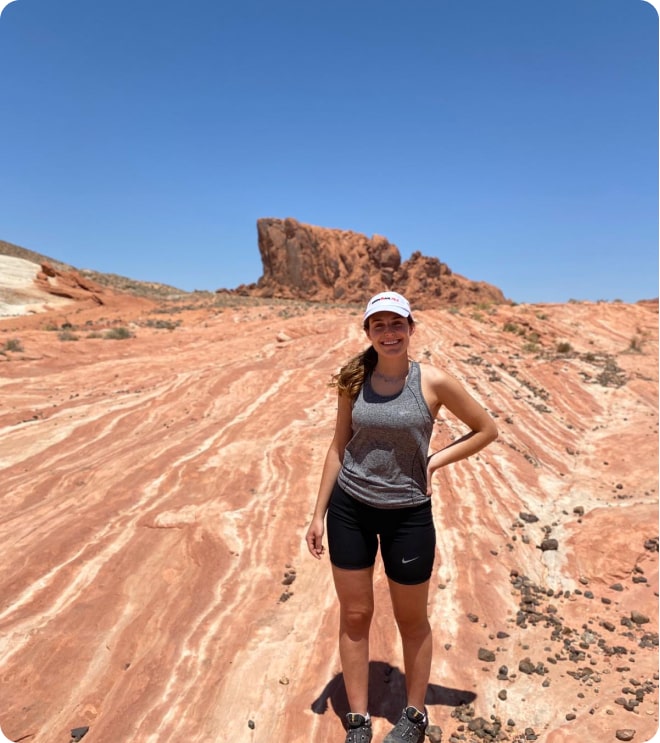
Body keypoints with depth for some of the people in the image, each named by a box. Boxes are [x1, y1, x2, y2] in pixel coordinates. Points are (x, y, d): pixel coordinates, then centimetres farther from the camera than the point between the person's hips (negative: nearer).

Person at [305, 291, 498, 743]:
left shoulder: (434, 382, -11)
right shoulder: (354, 381, -4)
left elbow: (486, 430, 1)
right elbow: (339, 446, 4)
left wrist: (435, 461, -9)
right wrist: (319, 513, 4)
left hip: (408, 515, -2)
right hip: (350, 509, 2)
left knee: (411, 620, 16)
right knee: (354, 615, 13)